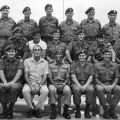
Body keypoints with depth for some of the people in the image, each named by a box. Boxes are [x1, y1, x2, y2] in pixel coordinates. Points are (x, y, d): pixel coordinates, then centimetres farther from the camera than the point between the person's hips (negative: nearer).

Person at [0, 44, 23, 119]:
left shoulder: (19, 61, 4)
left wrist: (13, 82, -28)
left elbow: (19, 72, -11)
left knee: (14, 87, -36)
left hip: (16, 82, -1)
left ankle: (10, 109, -16)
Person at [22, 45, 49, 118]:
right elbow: (26, 75, -1)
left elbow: (45, 76, 0)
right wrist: (31, 86, -15)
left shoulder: (45, 62, 5)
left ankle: (37, 108, -11)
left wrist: (39, 86, -16)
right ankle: (32, 108, -8)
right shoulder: (27, 61, 4)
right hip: (30, 83, 0)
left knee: (45, 91, -33)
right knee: (25, 91, -33)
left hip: (41, 83, 0)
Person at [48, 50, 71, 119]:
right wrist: (55, 84, -13)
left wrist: (63, 84, -14)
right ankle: (53, 111, -25)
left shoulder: (67, 66, 10)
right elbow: (50, 78, 4)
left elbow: (68, 78, 5)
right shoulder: (51, 65, 10)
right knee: (52, 90, -35)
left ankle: (65, 111, -20)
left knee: (67, 90, -34)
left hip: (64, 84, 0)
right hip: (53, 83, 0)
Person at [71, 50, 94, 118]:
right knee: (77, 89, -35)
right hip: (76, 83, -1)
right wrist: (79, 86, -17)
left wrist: (85, 86, -15)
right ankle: (78, 110, -19)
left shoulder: (90, 65, 9)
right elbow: (73, 77, -3)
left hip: (87, 83, 1)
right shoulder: (74, 65, 6)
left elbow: (91, 77, 1)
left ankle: (87, 110, -19)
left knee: (91, 89, -32)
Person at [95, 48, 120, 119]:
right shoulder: (97, 65, -1)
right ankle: (106, 110, -21)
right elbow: (96, 78, -3)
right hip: (100, 84, -2)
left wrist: (112, 85, -16)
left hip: (111, 84, 2)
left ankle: (112, 110, -18)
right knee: (100, 89, -37)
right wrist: (104, 86, -18)